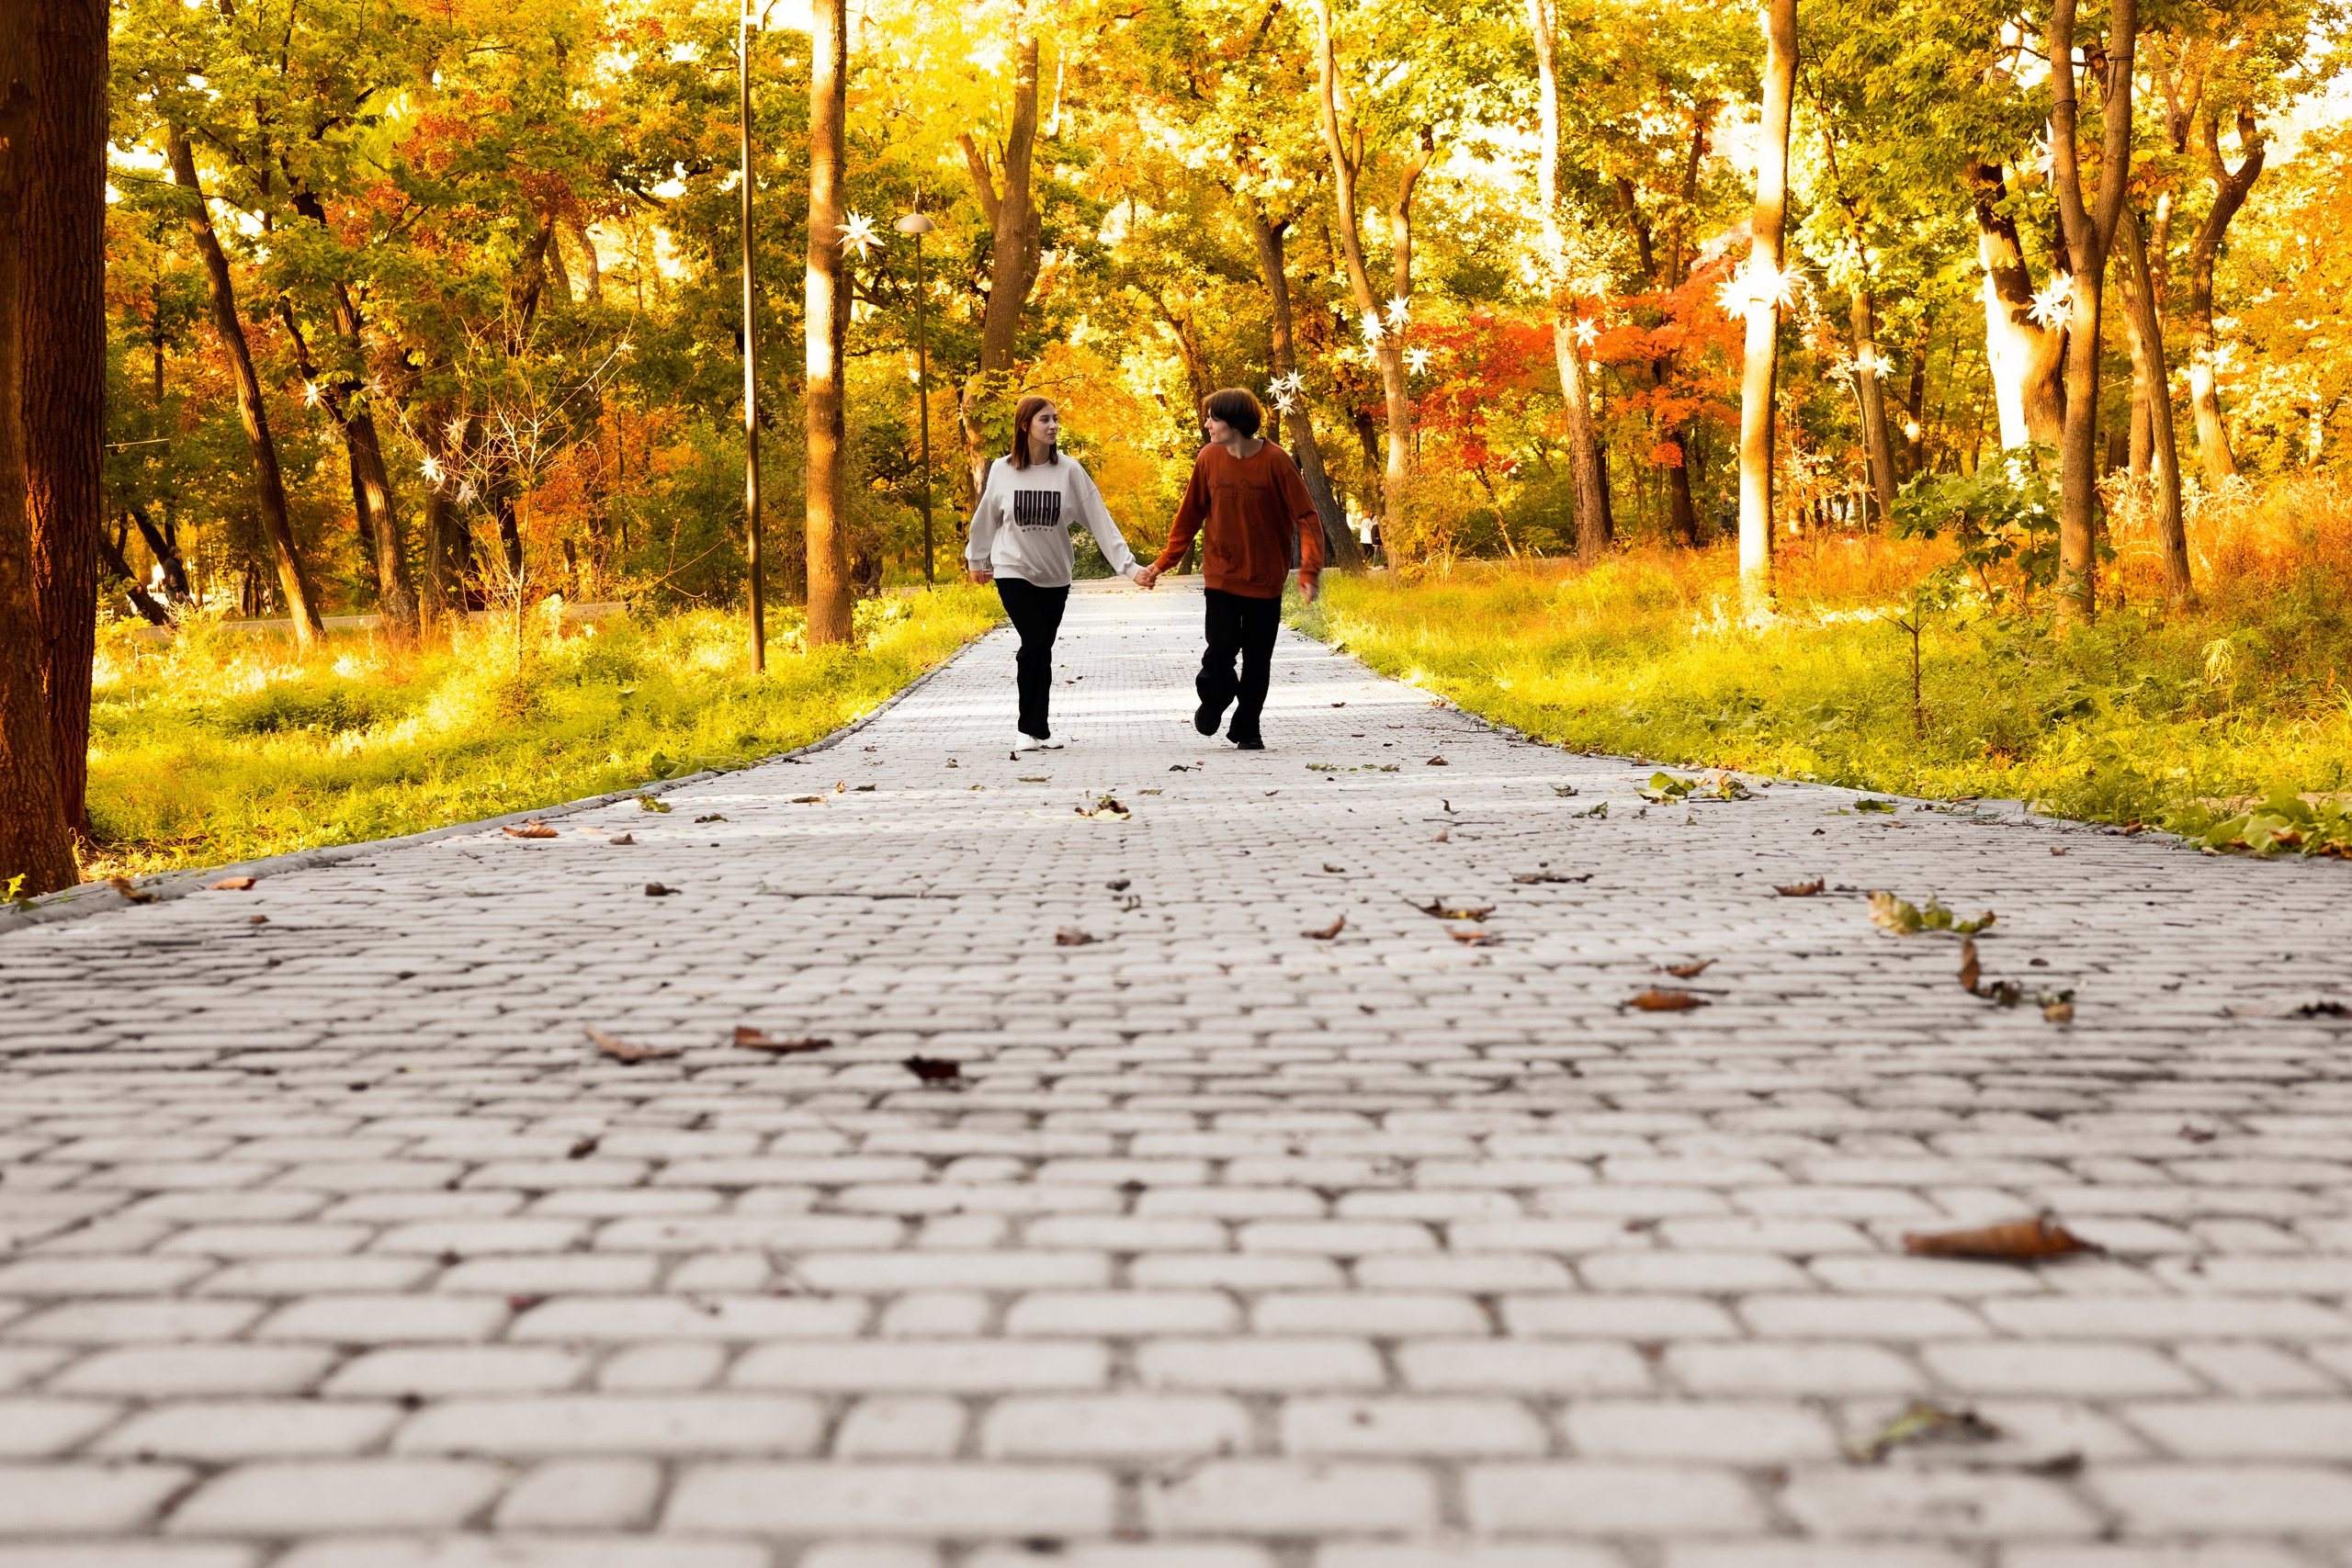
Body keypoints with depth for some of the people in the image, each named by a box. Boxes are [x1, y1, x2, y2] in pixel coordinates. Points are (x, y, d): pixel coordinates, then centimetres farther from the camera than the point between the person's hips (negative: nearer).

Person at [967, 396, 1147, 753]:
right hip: (1013, 571, -2)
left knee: (1040, 650, 6)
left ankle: (1032, 728, 18)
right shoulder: (1002, 470, -6)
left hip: (1055, 575, 2)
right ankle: (1034, 728, -4)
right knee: (1035, 644, -15)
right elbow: (986, 518, 10)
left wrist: (1128, 565, -14)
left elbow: (1099, 520, -9)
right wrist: (977, 560, 22)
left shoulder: (1069, 470, -7)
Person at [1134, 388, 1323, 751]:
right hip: (1222, 575, 1)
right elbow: (1190, 516, 9)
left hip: (1265, 580, -1)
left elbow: (1306, 518, -11)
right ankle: (1212, 702, 21)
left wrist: (1309, 572, -22)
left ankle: (1247, 730, 21)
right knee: (1220, 651, -9)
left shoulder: (1275, 461, -12)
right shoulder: (1209, 459, -3)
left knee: (1258, 660, 5)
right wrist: (1162, 564, 8)